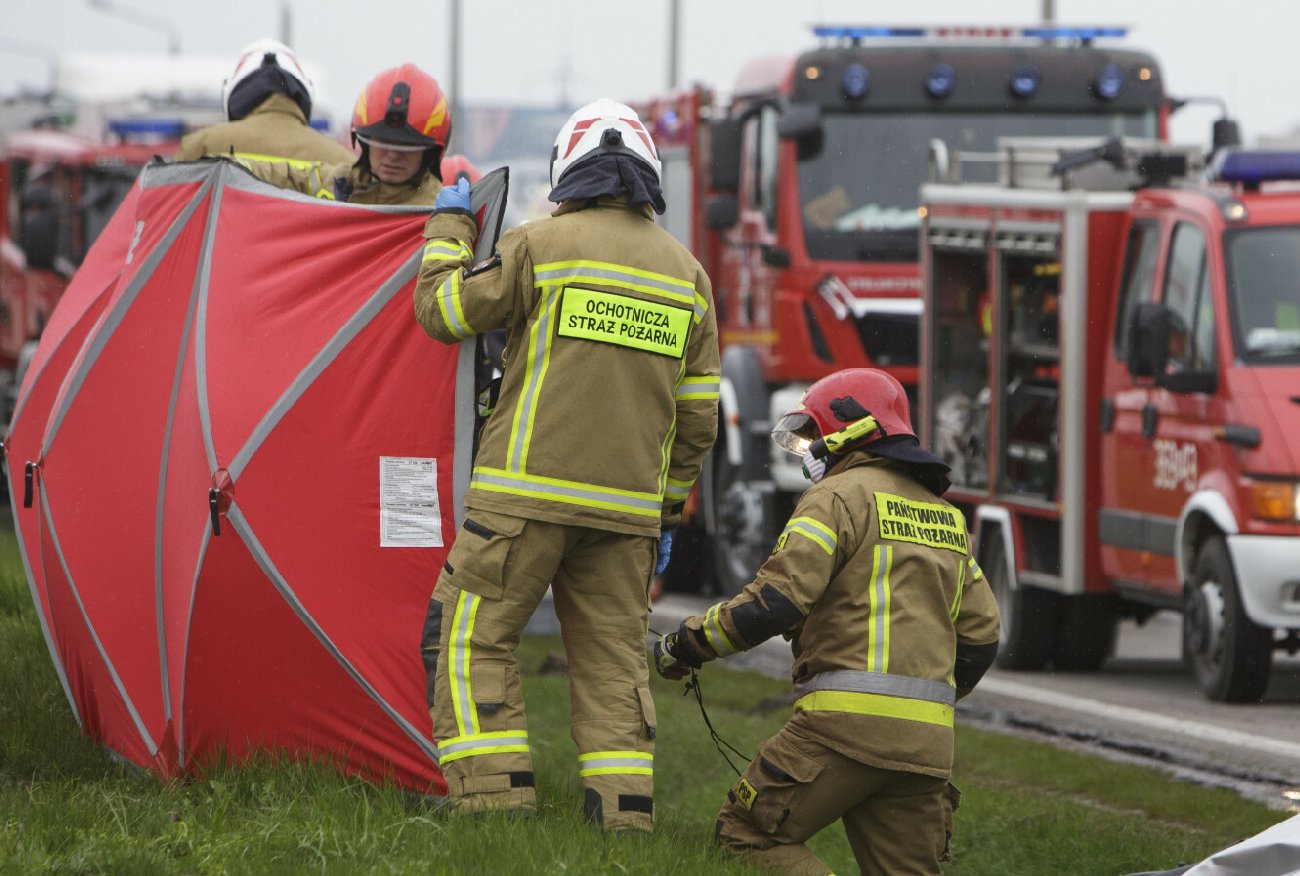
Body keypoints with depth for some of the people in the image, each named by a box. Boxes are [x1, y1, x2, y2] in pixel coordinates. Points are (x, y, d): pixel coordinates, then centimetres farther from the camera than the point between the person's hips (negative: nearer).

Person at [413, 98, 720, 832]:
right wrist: (668, 512, 20)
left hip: (529, 494, -4)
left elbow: (444, 311, 4)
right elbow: (696, 417, 12)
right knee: (613, 656, 9)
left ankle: (495, 803, -9)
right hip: (627, 508, 4)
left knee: (473, 637, 1)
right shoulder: (685, 271, 11)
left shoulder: (543, 244, -3)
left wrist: (451, 224, 19)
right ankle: (625, 818, 1)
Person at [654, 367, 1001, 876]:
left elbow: (775, 601, -12)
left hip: (851, 719, -7)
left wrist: (688, 645, -1)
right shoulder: (944, 515, 23)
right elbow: (980, 637, 22)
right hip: (929, 739, 7)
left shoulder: (841, 495, -2)